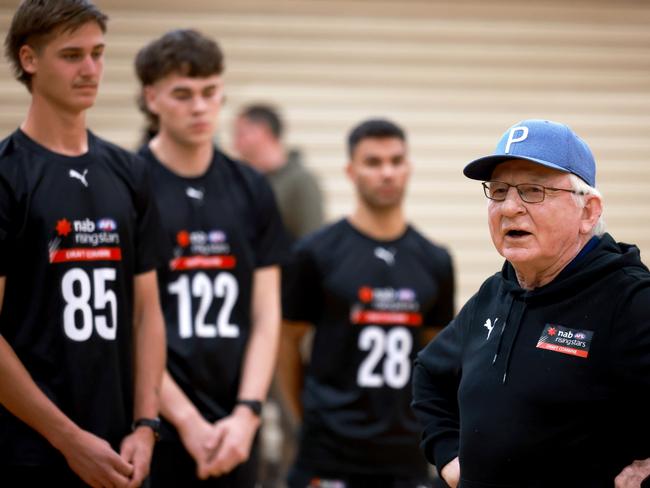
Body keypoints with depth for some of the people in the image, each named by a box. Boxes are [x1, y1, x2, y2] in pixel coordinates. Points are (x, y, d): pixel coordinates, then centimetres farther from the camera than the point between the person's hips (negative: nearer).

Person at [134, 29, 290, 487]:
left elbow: (266, 317, 8)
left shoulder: (252, 191, 9)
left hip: (233, 433, 5)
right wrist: (187, 421, -14)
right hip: (152, 430, -5)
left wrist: (246, 414, -6)